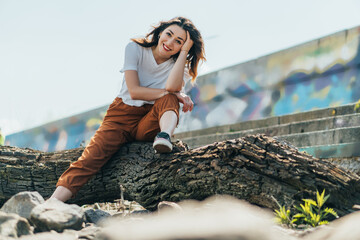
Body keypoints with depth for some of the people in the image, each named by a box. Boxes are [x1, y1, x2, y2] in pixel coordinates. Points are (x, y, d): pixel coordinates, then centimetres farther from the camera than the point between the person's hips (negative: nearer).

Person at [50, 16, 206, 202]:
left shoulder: (179, 64, 0)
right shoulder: (135, 49, -4)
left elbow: (173, 87, -25)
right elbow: (134, 91, -15)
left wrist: (185, 51, -21)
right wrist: (173, 93, -18)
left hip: (150, 123, 2)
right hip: (122, 115, -1)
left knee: (169, 100, -27)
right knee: (92, 156, -26)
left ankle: (165, 136, -55)